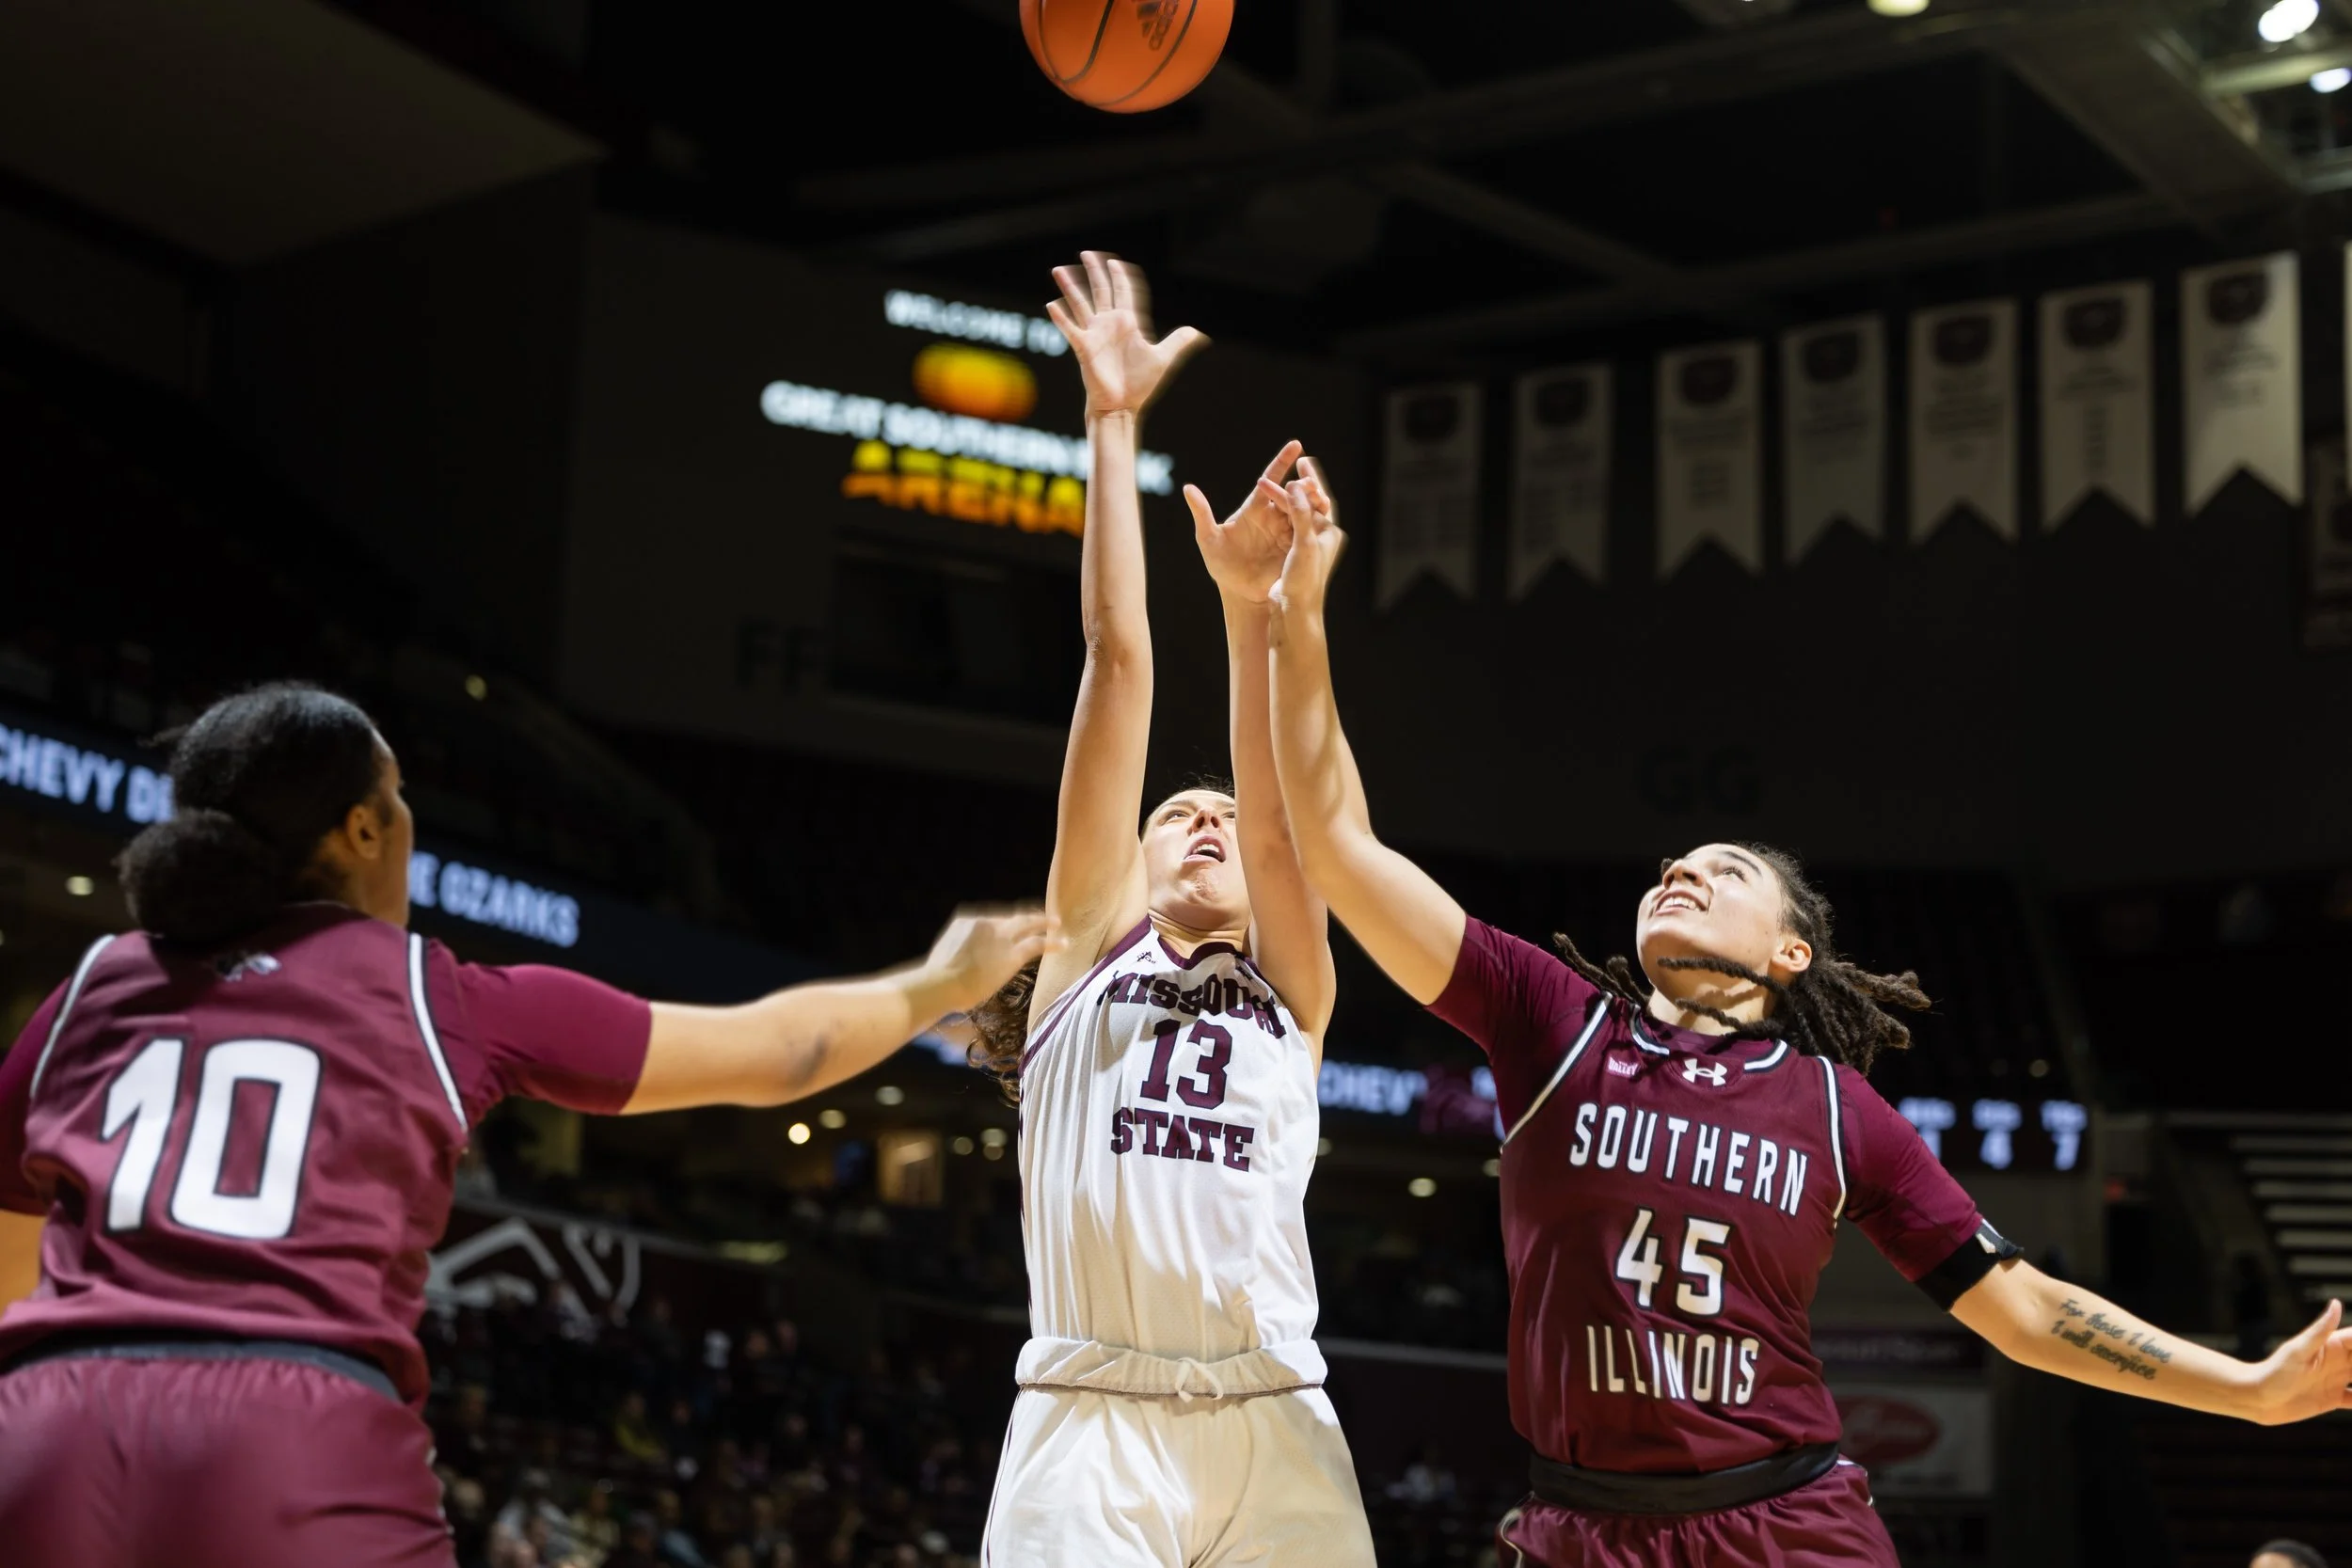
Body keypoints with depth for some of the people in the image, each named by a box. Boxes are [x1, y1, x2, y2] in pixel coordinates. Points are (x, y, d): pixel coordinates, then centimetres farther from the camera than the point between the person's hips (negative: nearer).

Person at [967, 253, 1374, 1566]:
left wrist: (1253, 603, -9)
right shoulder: (1092, 942, 17)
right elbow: (1119, 664, 13)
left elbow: (1279, 815, 3)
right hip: (1090, 1414, -2)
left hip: (1275, 1420, 2)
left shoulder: (1291, 992, 21)